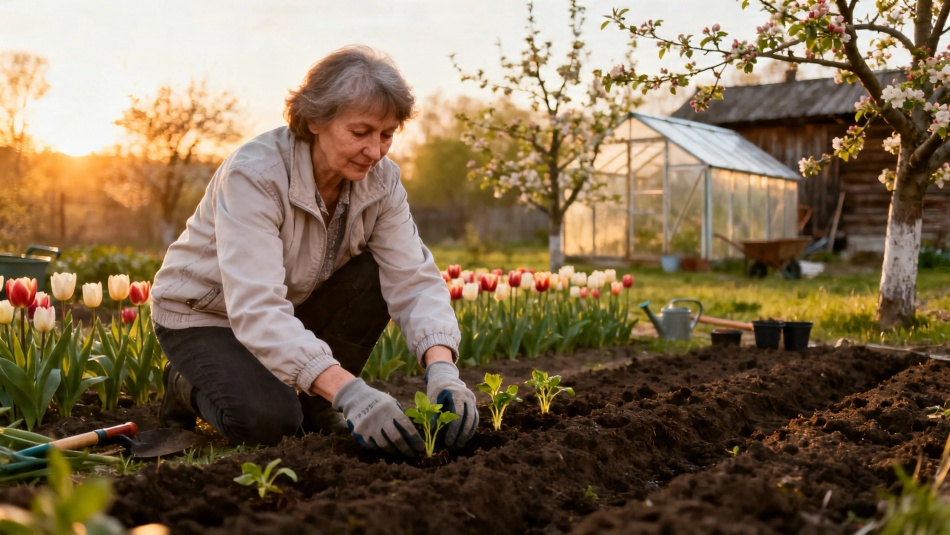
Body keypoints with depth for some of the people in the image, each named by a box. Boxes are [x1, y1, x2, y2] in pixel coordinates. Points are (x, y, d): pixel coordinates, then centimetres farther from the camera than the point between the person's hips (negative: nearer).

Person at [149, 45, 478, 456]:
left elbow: (415, 280, -20)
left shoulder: (380, 179, -15)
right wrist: (347, 389, -53)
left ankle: (317, 407, -3)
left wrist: (442, 367, -40)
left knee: (377, 272, -20)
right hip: (203, 314, -5)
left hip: (295, 307, 6)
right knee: (266, 420, -30)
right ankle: (187, 383, 5)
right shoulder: (254, 174, -32)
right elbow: (256, 310, -41)